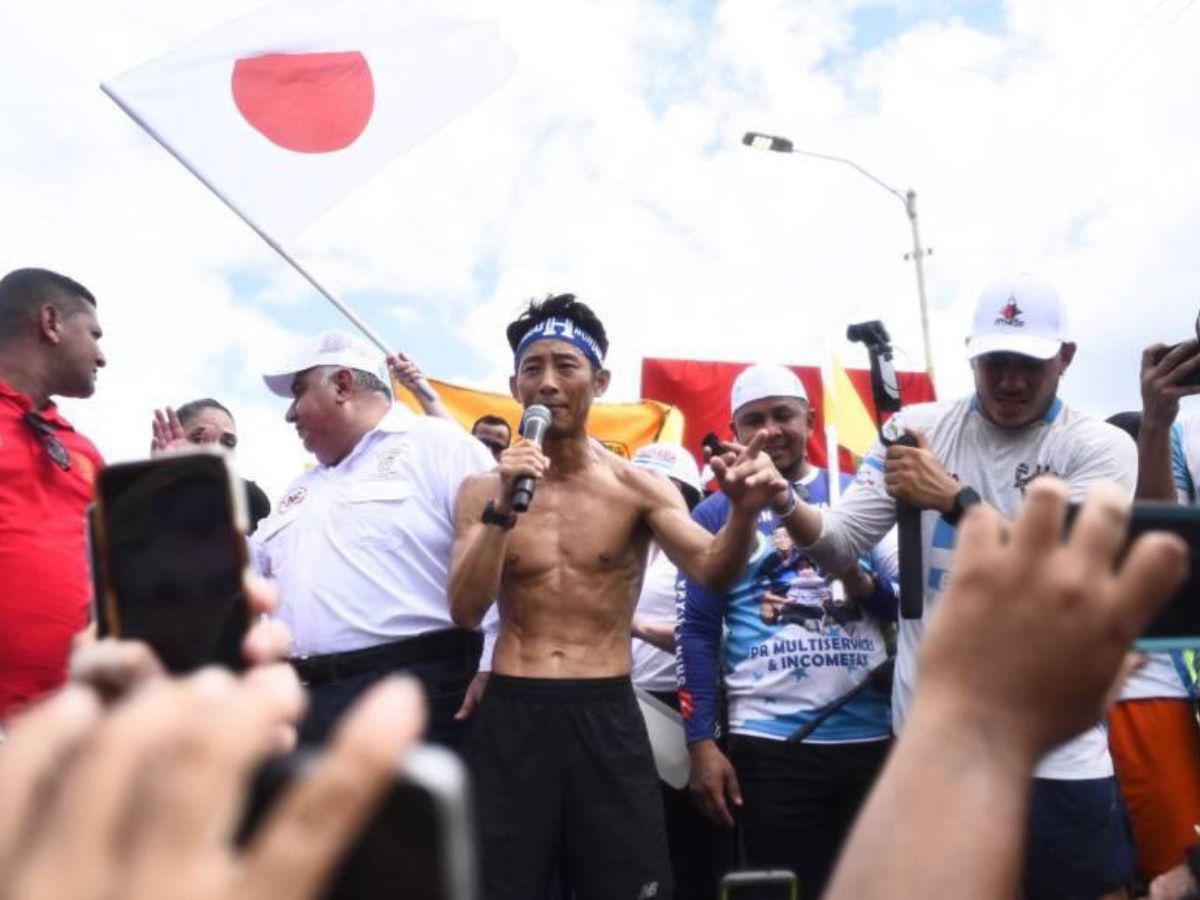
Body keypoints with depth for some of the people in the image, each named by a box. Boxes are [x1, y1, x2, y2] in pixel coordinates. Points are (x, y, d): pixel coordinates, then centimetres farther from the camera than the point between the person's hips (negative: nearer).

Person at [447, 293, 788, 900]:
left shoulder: (639, 488, 0)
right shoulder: (482, 491, 3)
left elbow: (712, 572, -15)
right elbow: (465, 612, -8)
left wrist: (743, 513, -36)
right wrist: (503, 507, -20)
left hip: (607, 714, 0)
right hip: (510, 714, 1)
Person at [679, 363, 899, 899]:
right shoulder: (717, 514, 3)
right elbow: (697, 632, 0)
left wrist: (863, 585, -14)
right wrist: (701, 743, -6)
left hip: (874, 734, 3)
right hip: (769, 744, -2)